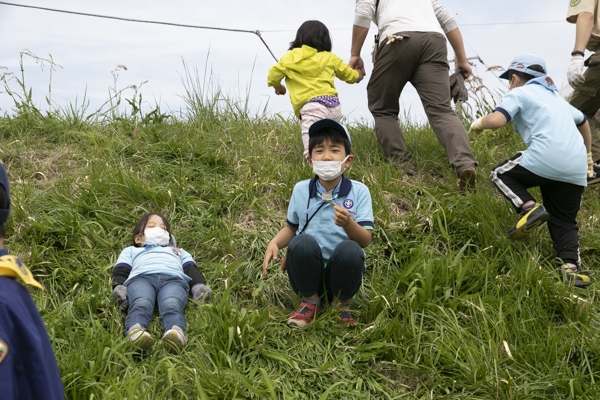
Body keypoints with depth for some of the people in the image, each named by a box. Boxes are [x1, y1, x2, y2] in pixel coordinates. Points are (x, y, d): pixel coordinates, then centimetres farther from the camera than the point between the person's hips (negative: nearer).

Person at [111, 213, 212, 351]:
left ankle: (176, 332, -66)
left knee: (171, 306, -37)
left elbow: (191, 269, 28)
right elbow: (121, 271, 24)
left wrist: (198, 285, 4)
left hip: (174, 279, 0)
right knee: (140, 304, -38)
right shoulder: (131, 251, 44)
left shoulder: (179, 252, 48)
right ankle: (134, 331, -66)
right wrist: (119, 287, -1)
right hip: (140, 277, 0)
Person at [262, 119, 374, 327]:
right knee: (302, 242, -30)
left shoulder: (359, 191, -6)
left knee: (349, 249, -33)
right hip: (308, 271, 1)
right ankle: (310, 301, -4)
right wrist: (275, 243, -8)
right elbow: (291, 228, 14)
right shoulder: (300, 189, 1)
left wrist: (348, 224, -33)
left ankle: (341, 304, -3)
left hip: (342, 271, -1)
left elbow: (365, 241, -12)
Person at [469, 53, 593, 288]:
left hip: (545, 160, -6)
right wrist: (586, 153, 58)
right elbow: (583, 122, 46)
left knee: (501, 174, 17)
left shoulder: (519, 93, 10)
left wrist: (479, 123, 14)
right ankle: (571, 266, -8)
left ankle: (528, 208, -7)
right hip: (576, 171, 7)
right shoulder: (556, 97, 33)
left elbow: (496, 120, -8)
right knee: (564, 222, 15)